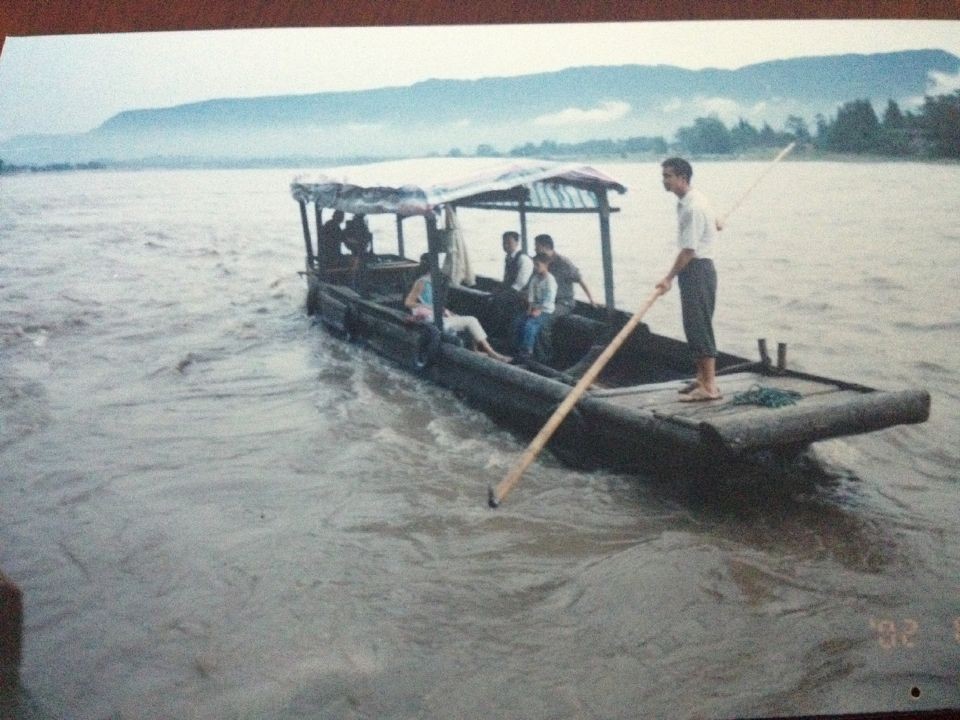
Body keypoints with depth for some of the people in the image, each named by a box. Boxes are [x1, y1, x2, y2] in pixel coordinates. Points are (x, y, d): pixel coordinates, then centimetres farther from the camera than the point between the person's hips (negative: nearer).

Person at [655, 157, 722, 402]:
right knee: (693, 327, 14)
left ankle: (710, 386, -7)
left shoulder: (693, 207, -20)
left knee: (699, 327, -9)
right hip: (693, 269, 10)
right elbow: (714, 221, 28)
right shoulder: (688, 202, 12)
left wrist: (669, 278, -19)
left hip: (697, 269, -10)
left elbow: (688, 249, -22)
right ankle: (702, 379, 21)